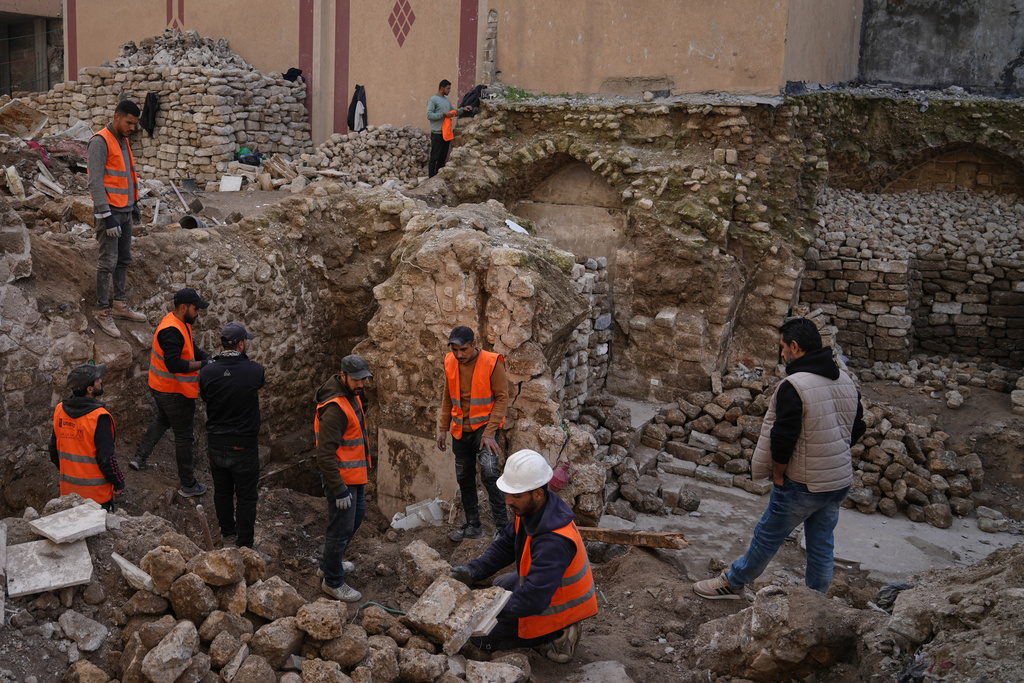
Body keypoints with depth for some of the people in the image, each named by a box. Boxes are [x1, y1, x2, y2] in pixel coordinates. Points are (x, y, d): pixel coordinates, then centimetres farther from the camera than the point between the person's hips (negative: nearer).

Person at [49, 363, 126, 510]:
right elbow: (106, 457, -21)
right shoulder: (99, 417, -23)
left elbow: (54, 450, 8)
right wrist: (119, 483, -7)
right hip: (96, 492, -6)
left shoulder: (60, 410, -2)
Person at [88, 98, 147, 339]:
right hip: (109, 211, -9)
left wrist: (135, 204, 23)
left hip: (125, 211, 9)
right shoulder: (100, 142, -14)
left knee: (124, 260, 13)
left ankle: (120, 306, 23)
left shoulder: (123, 141, 13)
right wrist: (107, 217, -22)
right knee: (108, 263, -6)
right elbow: (95, 182, -19)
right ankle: (103, 312, 1)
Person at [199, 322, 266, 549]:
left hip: (216, 443, 4)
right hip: (244, 445, -4)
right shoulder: (254, 371, -18)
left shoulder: (207, 372, -10)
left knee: (222, 491, 22)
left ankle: (228, 533, 41)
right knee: (246, 496, 10)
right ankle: (244, 545, 17)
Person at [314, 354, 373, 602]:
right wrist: (339, 490, -25)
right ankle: (333, 581, 19)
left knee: (357, 515, 24)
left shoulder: (351, 395, 5)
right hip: (341, 478, -10)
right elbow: (325, 453, -28)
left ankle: (330, 564, 41)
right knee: (341, 528, 2)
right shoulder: (335, 407, -27)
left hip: (356, 473, 10)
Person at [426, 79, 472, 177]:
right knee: (434, 157, -6)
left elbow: (453, 112, 26)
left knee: (443, 157, 10)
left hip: (446, 133, 8)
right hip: (437, 133, -8)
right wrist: (444, 114, -18)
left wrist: (463, 109, 11)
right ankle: (431, 178, -3)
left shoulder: (447, 100, 17)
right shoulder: (433, 100, -7)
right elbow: (429, 115, -15)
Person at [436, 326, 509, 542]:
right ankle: (473, 526, 28)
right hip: (460, 430, 6)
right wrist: (443, 429, 9)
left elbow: (502, 398, -13)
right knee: (464, 479, 13)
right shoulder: (450, 363, 1)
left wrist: (490, 433, -19)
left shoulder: (492, 363, -15)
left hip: (484, 426, -6)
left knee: (489, 471, -24)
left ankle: (502, 524, -16)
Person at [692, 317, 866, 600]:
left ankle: (733, 582, 28)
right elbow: (856, 430, 15)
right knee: (821, 545, 17)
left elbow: (783, 438, -23)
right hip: (841, 481, 7)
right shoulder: (847, 382, 5)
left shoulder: (793, 386, -22)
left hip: (803, 485, -7)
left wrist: (778, 474, -8)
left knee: (767, 535, 10)